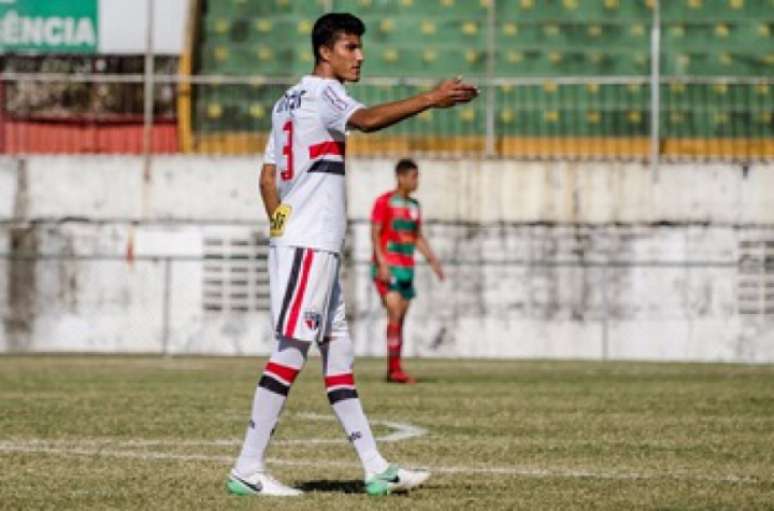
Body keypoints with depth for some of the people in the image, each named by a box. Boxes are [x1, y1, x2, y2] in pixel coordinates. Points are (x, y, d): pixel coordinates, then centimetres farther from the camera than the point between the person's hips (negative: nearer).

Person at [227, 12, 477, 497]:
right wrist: (429, 100, -38)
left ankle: (376, 469, 11)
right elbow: (367, 120, -31)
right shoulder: (322, 94, -9)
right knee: (292, 348, -11)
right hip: (310, 244, -10)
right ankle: (248, 469, -12)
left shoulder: (289, 100, 19)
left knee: (337, 349, 9)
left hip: (292, 239, 10)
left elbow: (268, 176, 20)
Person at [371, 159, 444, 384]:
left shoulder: (414, 205, 15)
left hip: (406, 269, 7)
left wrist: (433, 260, 11)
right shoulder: (384, 202, -6)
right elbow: (375, 234, -10)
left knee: (400, 319, 5)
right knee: (395, 314, -16)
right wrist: (382, 264, -19)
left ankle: (394, 371, 8)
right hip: (387, 268, -7)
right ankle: (394, 369, -18)